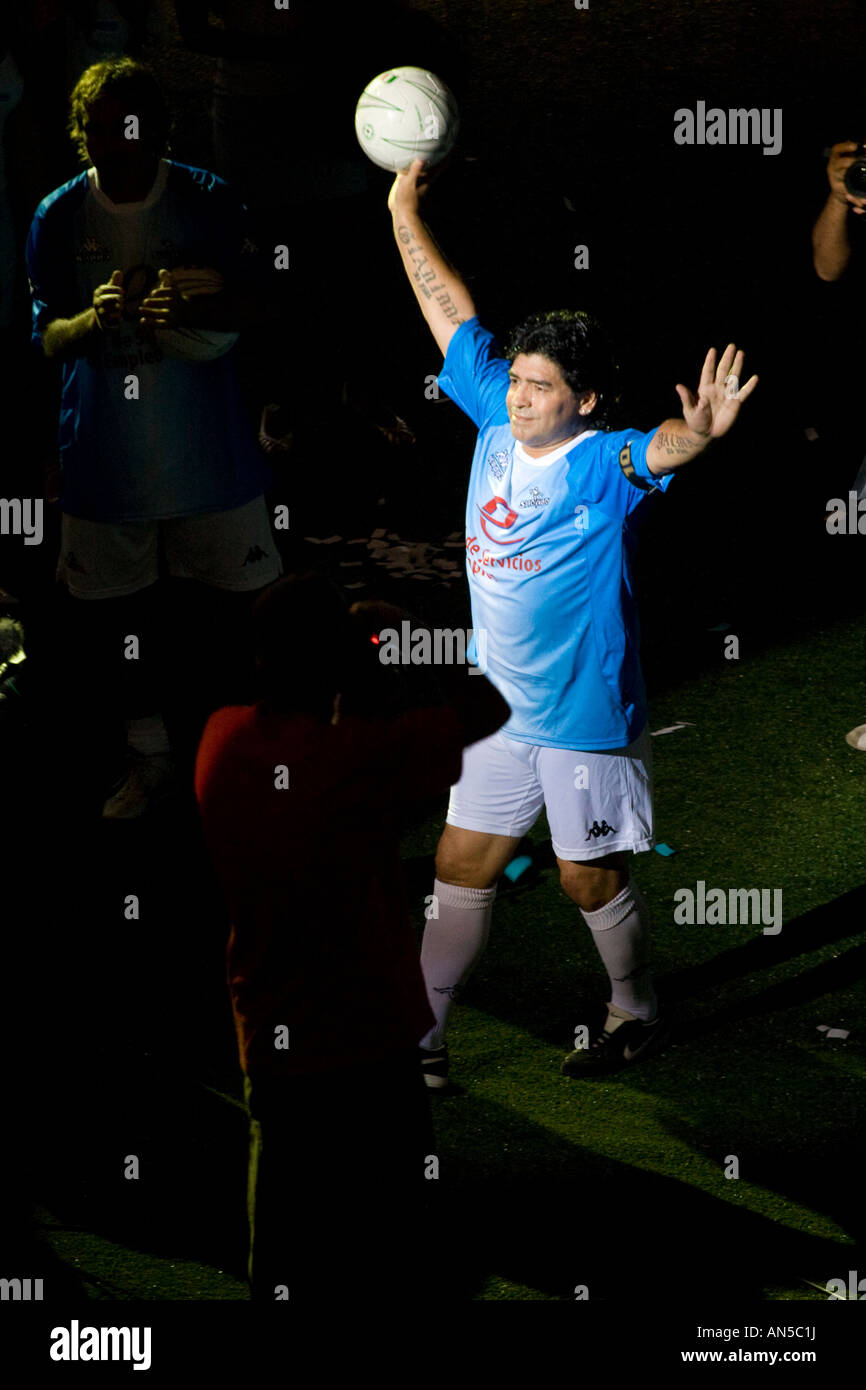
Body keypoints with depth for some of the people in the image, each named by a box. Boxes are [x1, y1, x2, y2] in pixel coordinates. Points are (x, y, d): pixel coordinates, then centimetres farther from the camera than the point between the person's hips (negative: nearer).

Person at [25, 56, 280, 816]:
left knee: (232, 593, 7)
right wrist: (95, 318, -27)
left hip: (207, 438, -1)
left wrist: (208, 304, -32)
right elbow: (48, 337, -4)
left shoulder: (210, 202, -6)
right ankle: (152, 753, 28)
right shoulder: (58, 217, -3)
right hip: (106, 447, 1)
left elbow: (248, 309, -8)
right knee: (118, 597, 9)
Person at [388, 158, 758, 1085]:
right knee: (461, 868, 11)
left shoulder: (604, 464, -19)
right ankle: (420, 1035, 20)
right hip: (500, 706, 6)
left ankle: (635, 1012, 32)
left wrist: (699, 432, -65)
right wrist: (404, 210, 7)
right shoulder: (497, 418, -2)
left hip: (584, 714, -6)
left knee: (591, 878, 8)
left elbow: (663, 450, -42)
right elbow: (452, 312, 6)